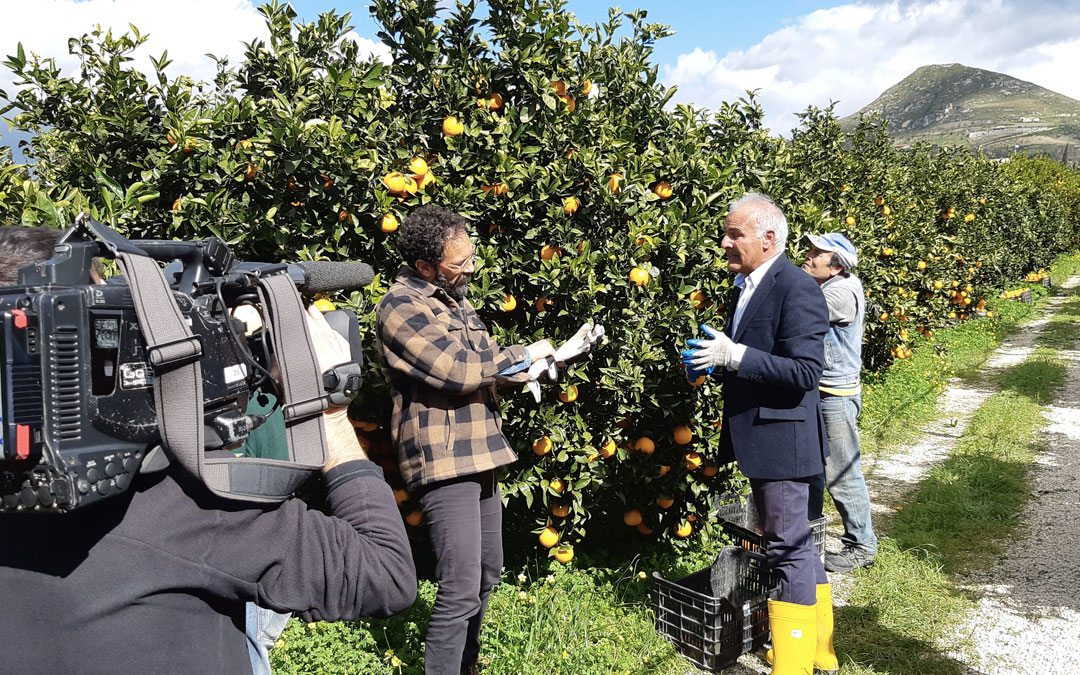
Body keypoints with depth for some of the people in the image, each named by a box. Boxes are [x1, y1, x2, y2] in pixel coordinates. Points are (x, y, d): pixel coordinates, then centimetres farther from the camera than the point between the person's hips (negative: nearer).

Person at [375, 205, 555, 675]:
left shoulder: (453, 299, 15)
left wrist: (523, 372, 1)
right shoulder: (402, 307, -14)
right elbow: (456, 370, -22)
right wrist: (521, 355, -9)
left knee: (487, 570, 19)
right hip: (443, 461, -9)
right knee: (461, 588, -11)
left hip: (477, 456, 10)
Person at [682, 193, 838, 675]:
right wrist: (716, 360, 3)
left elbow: (804, 371, -23)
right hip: (756, 437, 10)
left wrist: (734, 355, -27)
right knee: (790, 543, 20)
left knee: (790, 548, 1)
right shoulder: (745, 286, 12)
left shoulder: (798, 290, -16)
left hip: (782, 437, -10)